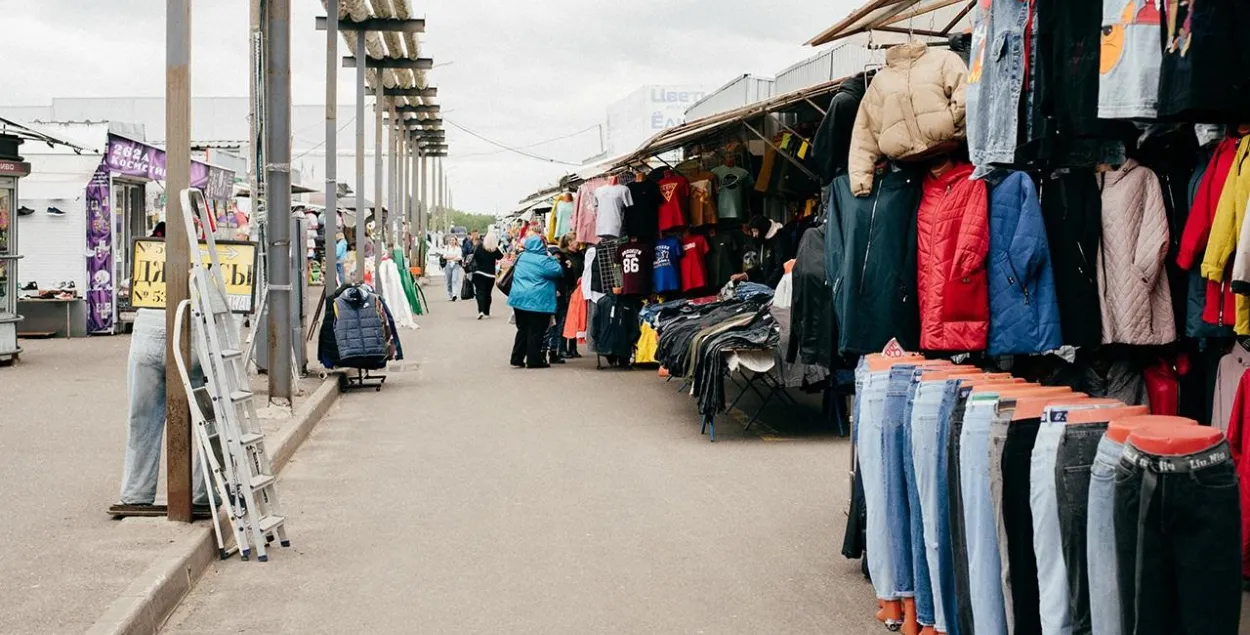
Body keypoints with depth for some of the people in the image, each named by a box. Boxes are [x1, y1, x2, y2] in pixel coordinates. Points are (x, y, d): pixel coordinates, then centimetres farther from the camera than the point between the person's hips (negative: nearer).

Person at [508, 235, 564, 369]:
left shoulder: (521, 257, 8)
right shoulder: (543, 260, -15)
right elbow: (558, 271, -14)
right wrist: (554, 261, 3)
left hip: (519, 299, 7)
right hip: (538, 301, -7)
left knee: (522, 329, 15)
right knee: (535, 331, 1)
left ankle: (517, 358, 14)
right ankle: (534, 360, 4)